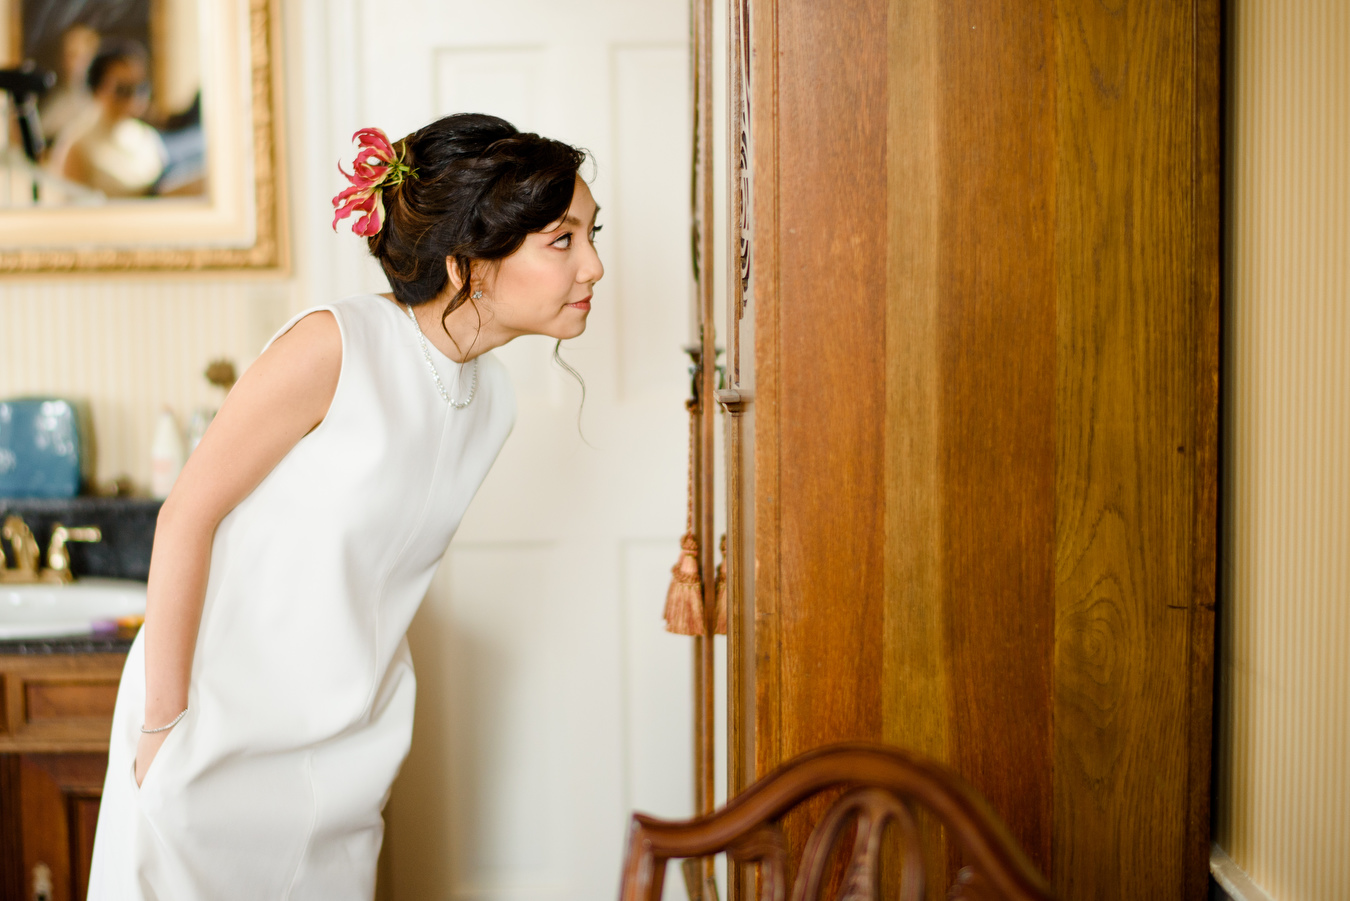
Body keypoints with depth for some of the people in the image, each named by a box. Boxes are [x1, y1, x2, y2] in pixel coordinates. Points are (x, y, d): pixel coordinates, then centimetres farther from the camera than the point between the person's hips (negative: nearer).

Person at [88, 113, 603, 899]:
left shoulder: (493, 401, 1)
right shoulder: (335, 346, -20)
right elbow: (188, 516, -16)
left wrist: (377, 740, 15)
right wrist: (164, 721, -15)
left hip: (344, 747, 6)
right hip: (217, 721, -6)